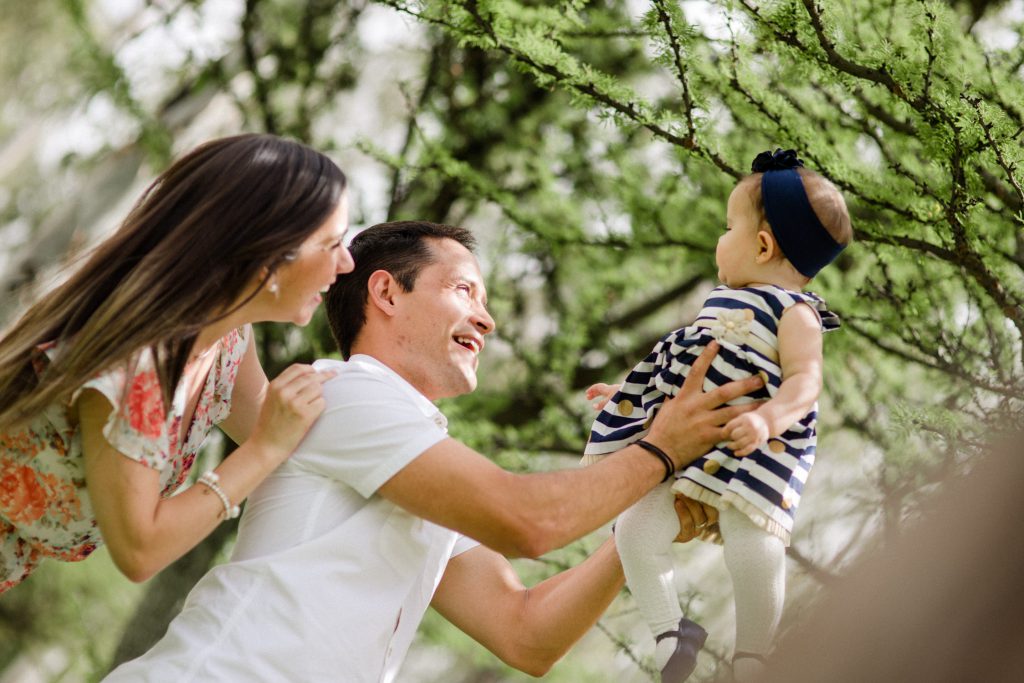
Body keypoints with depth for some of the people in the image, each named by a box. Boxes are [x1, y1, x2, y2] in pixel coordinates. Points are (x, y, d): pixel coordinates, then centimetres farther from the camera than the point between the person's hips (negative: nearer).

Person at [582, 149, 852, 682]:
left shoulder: (794, 314, -2)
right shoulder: (720, 303, 25)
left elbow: (805, 380, -15)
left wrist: (766, 421, -33)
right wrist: (631, 396, 38)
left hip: (753, 456, -7)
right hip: (680, 448, 8)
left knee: (753, 548, -23)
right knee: (635, 528, -10)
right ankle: (669, 632, 6)